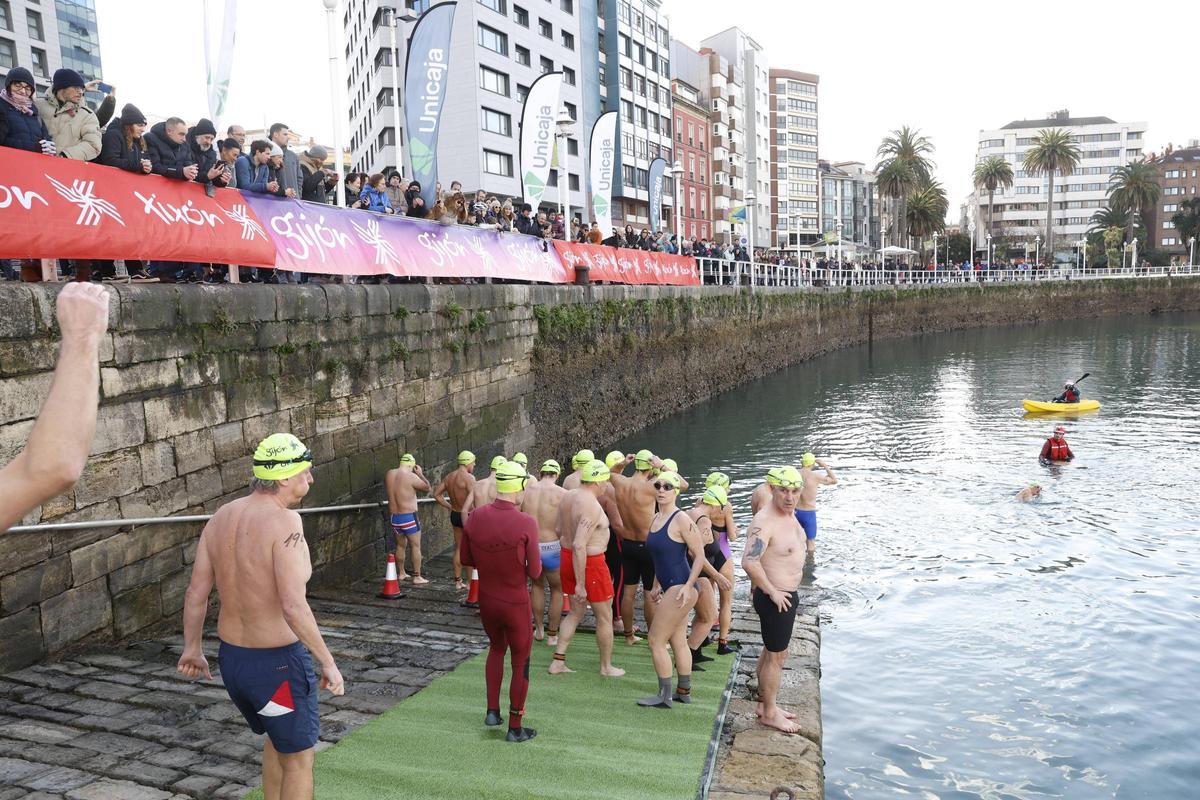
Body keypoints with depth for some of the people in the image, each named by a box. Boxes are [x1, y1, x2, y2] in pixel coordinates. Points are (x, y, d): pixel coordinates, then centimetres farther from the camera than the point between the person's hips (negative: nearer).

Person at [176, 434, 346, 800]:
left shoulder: (220, 518, 1)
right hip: (279, 663, -7)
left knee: (278, 738, 30)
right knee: (299, 758, 14)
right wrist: (328, 662, -19)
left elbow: (196, 593, 6)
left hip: (231, 659, 7)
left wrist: (193, 648, 18)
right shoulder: (284, 521, -22)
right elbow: (293, 606, -28)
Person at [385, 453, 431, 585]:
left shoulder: (389, 474, 2)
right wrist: (420, 473, 7)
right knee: (416, 546, 3)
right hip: (408, 517, -6)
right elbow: (427, 488, -4)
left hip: (394, 517, 6)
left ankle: (401, 574, 31)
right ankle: (417, 577, 4)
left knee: (400, 545, 21)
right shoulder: (411, 477, -16)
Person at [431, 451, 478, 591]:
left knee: (459, 548, 15)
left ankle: (458, 581, 20)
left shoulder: (449, 477, 7)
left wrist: (449, 507, 11)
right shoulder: (468, 477, -17)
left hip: (455, 515, 7)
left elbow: (436, 494, 9)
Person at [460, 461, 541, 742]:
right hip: (516, 605, -4)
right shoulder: (526, 523, -22)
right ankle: (515, 728, 24)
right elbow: (534, 573, -17)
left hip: (486, 601, 5)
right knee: (521, 662, 14)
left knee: (497, 648, 31)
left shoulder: (475, 517, -9)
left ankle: (492, 710, 31)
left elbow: (465, 558, 3)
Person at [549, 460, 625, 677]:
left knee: (576, 612, 22)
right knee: (604, 617, 11)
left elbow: (559, 531, 13)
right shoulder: (592, 506, -25)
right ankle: (606, 667, 25)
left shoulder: (568, 496, 2)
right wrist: (580, 584, -26)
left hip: (567, 558, 8)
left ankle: (557, 662, 22)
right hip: (589, 563, -8)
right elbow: (579, 545, -30)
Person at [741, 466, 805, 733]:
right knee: (776, 657, 5)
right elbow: (749, 561, -39)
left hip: (786, 595, 10)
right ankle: (769, 713, 21)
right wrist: (772, 592, -26)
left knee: (771, 652, 22)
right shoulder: (765, 522, -27)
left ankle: (764, 704, 37)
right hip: (775, 598, -10)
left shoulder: (789, 513, 4)